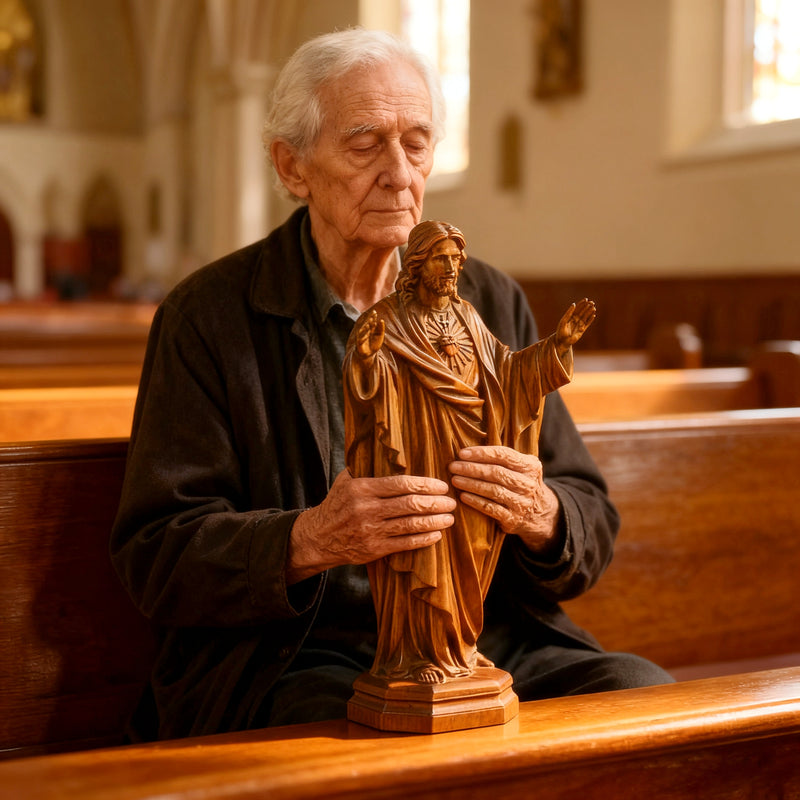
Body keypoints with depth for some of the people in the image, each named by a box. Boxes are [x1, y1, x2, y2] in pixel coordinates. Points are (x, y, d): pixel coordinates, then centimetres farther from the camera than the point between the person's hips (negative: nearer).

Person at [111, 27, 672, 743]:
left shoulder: (492, 303, 12)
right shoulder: (206, 316, 0)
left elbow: (593, 529, 10)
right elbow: (157, 557, -7)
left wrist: (541, 514, -16)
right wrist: (310, 540, -26)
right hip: (300, 662, -4)